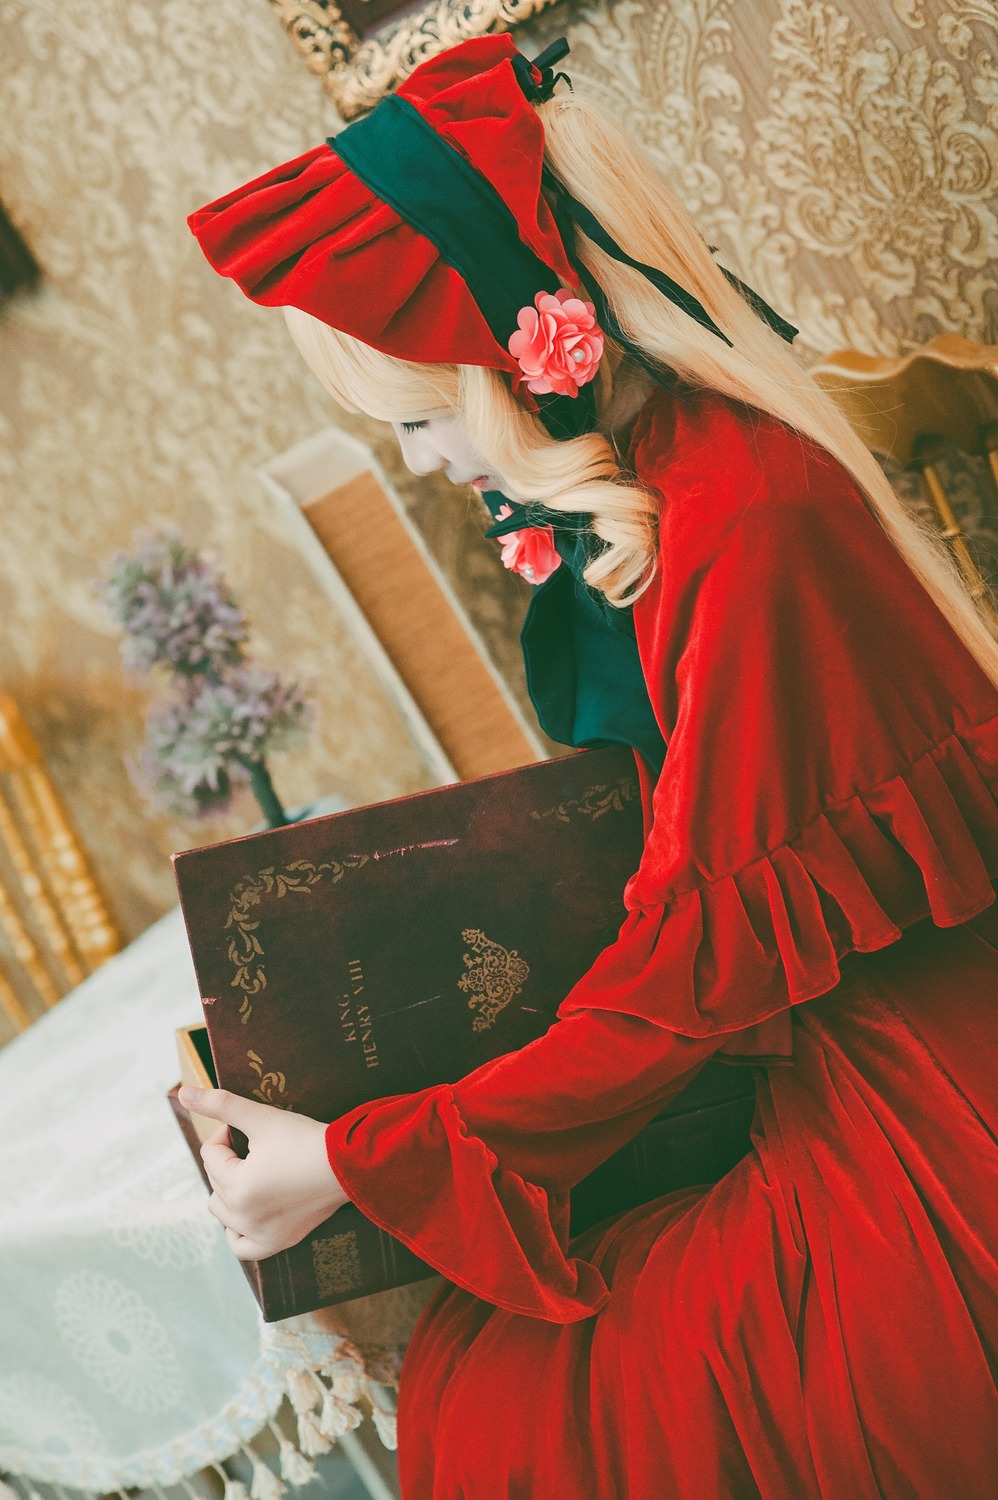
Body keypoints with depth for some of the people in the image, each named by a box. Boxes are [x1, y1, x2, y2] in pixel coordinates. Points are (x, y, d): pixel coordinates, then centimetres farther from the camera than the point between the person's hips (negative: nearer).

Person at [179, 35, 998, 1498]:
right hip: (816, 1050, 9)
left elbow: (702, 960, -22)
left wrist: (361, 1161, -17)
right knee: (473, 1366, 2)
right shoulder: (640, 482, 4)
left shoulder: (747, 527, -26)